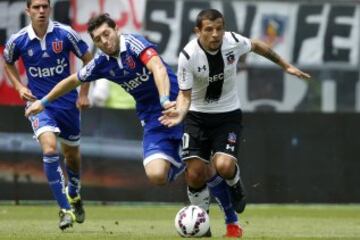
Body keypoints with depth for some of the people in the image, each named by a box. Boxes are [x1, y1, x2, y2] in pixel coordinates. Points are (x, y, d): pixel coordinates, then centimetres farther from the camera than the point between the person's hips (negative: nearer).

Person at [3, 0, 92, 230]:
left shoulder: (65, 34, -13)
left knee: (72, 154, 16)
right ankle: (66, 209, -20)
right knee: (49, 148, -24)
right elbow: (8, 62, 13)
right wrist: (19, 86, 0)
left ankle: (74, 194, 48)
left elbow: (88, 59, 1)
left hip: (68, 103, 1)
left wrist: (84, 93, -2)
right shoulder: (18, 41, -10)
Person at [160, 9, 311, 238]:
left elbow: (257, 46, 7)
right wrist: (180, 112, -38)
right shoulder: (188, 56, -22)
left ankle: (235, 185, 16)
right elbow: (185, 94, -15)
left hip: (228, 114, 0)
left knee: (224, 166, -23)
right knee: (195, 174, -10)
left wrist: (286, 66, 17)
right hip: (198, 116, 0)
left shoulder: (234, 42, -16)